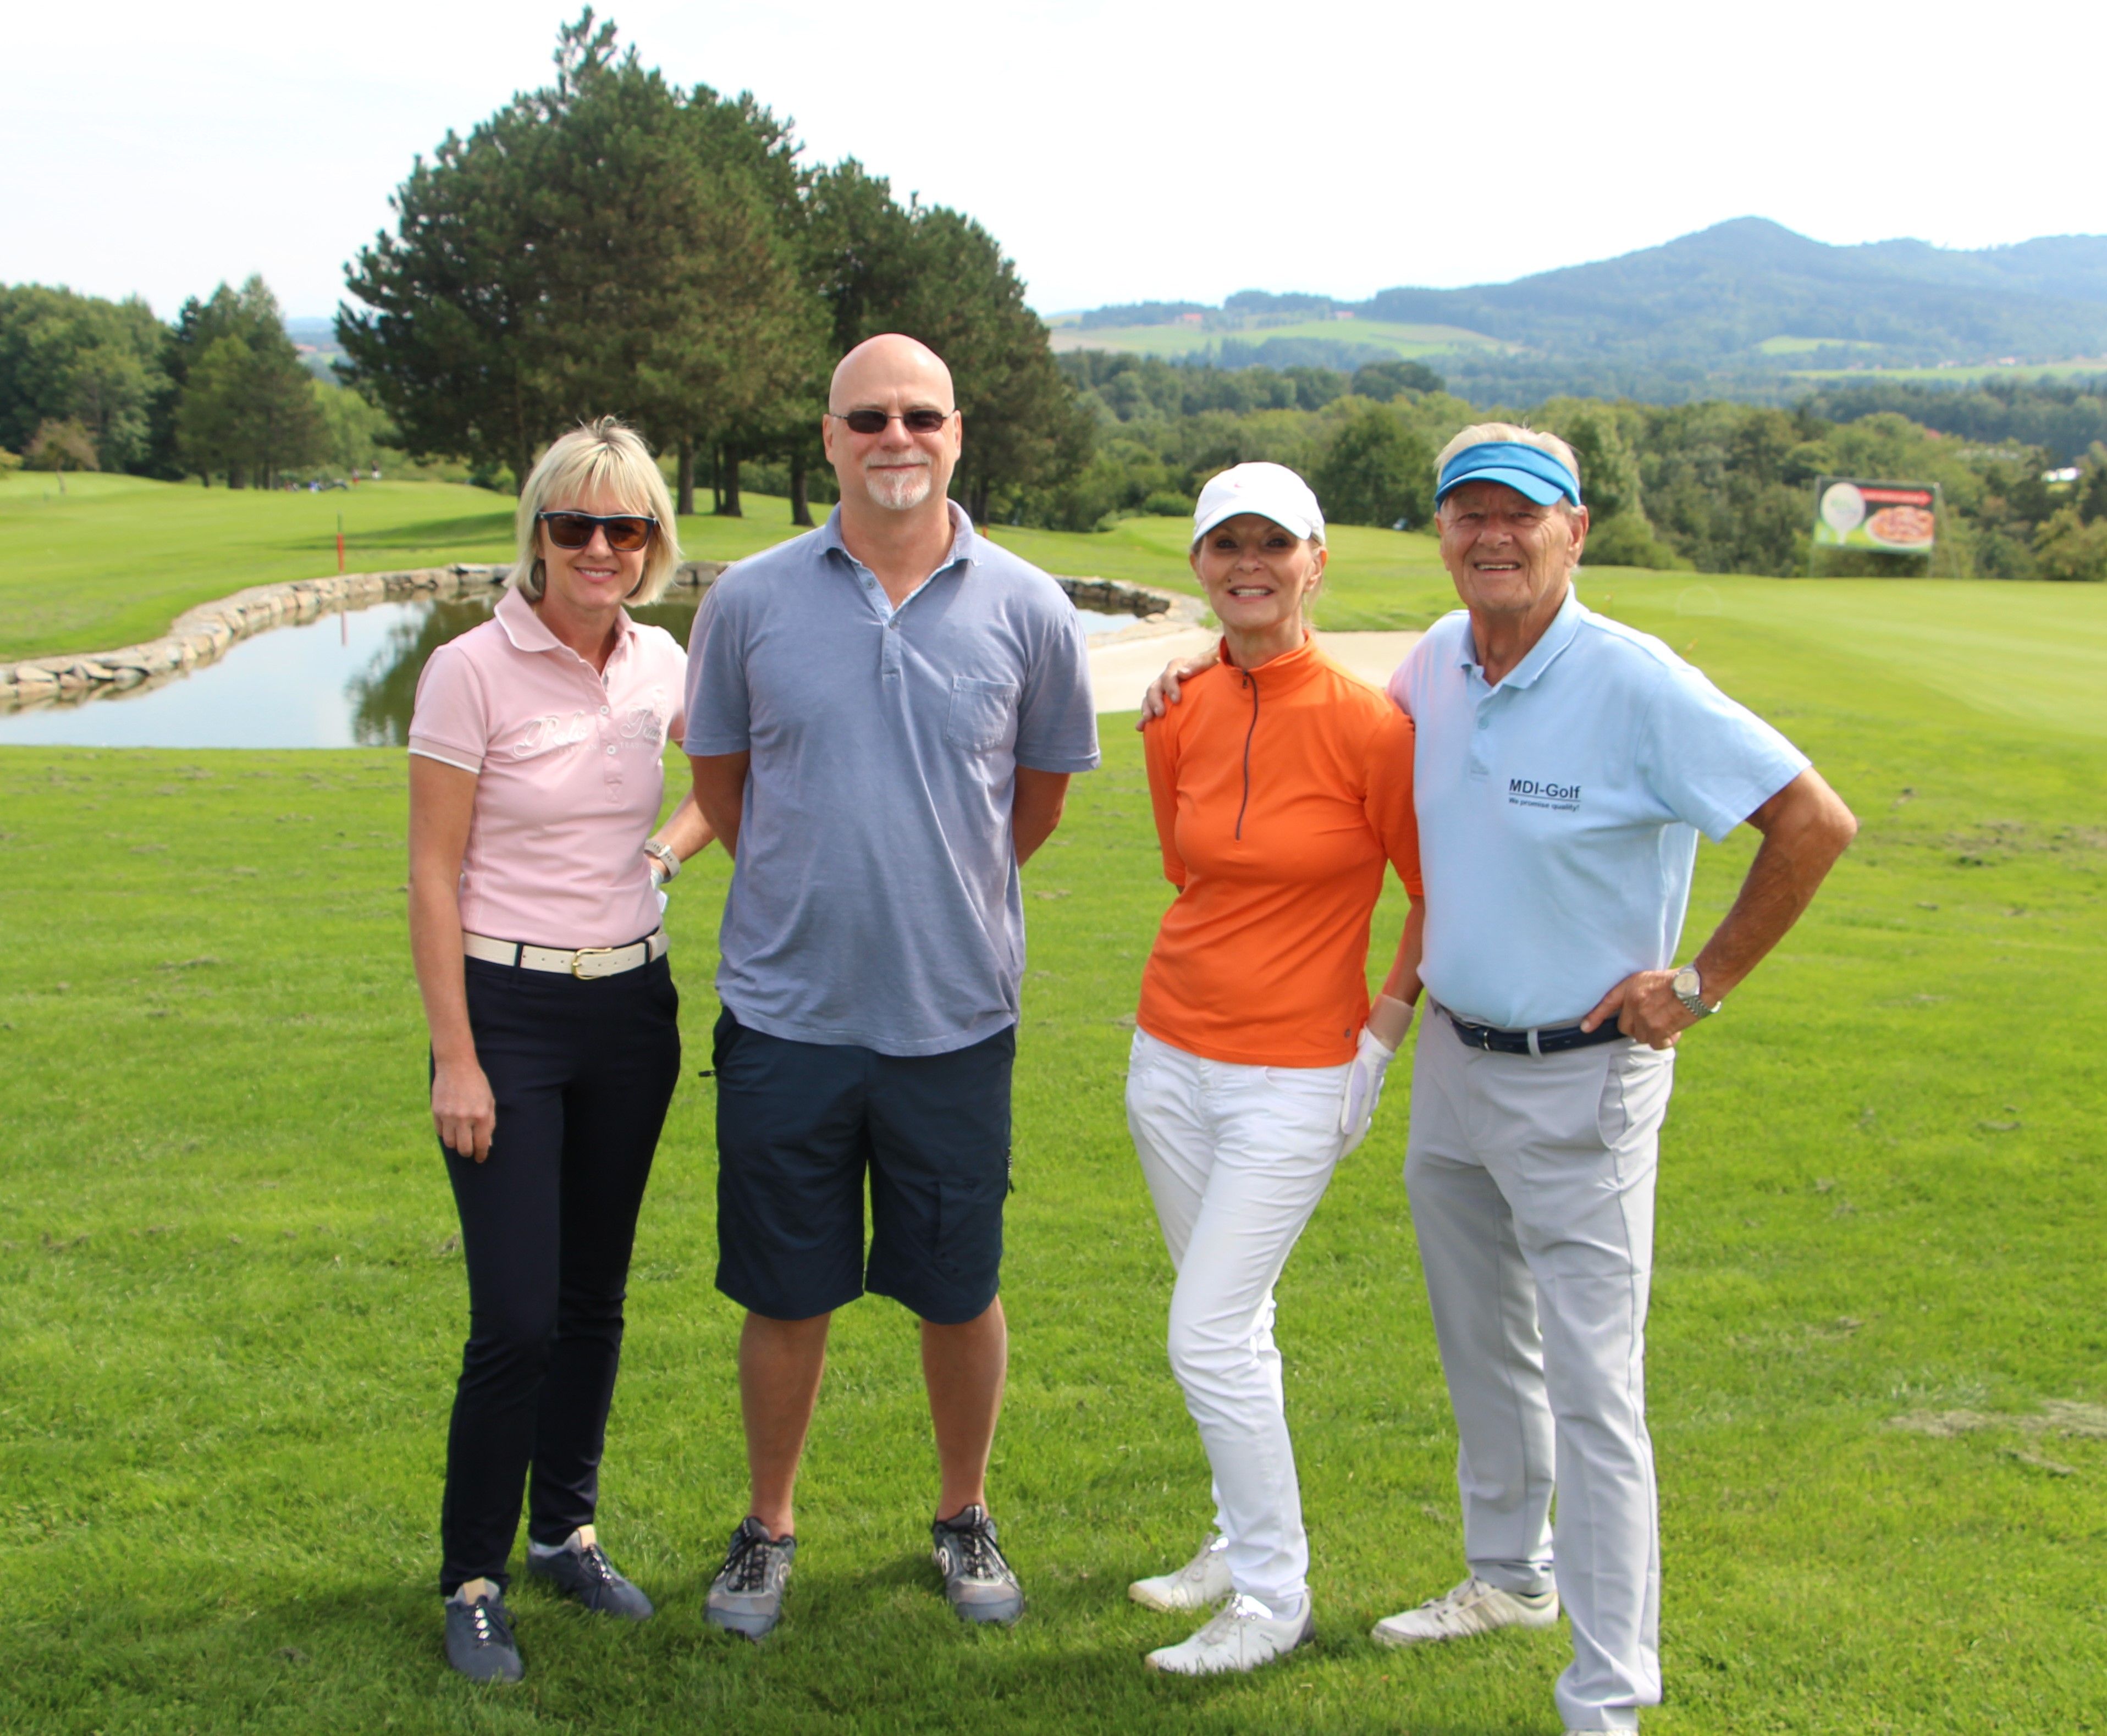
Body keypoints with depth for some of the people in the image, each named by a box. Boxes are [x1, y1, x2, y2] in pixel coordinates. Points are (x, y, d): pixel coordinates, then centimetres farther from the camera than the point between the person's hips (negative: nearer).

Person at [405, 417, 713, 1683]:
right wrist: (457, 1059, -12)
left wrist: (673, 847, 7)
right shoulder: (472, 670, -11)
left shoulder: (660, 663, 2)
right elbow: (433, 878, -10)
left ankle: (567, 1533, 31)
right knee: (517, 1318, -5)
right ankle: (473, 1580, 13)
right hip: (508, 1007, -5)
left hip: (633, 1006, 5)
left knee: (596, 1296, 13)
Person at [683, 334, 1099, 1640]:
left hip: (957, 1013, 0)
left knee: (961, 1293, 11)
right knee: (785, 1297, 10)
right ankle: (769, 1529, 31)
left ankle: (965, 1518, 34)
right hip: (787, 1008, 0)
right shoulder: (752, 601, -2)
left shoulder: (1027, 611, -2)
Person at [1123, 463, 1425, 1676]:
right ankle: (1248, 1542, 34)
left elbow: (1440, 895, -6)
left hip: (1295, 1077, -6)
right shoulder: (1181, 718, 2)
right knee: (1231, 1326, 17)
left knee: (1210, 1337, -7)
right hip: (1173, 1057, 6)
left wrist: (1383, 1030, -6)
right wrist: (1209, 987, 13)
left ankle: (1276, 1598, 9)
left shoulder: (1367, 726, -16)